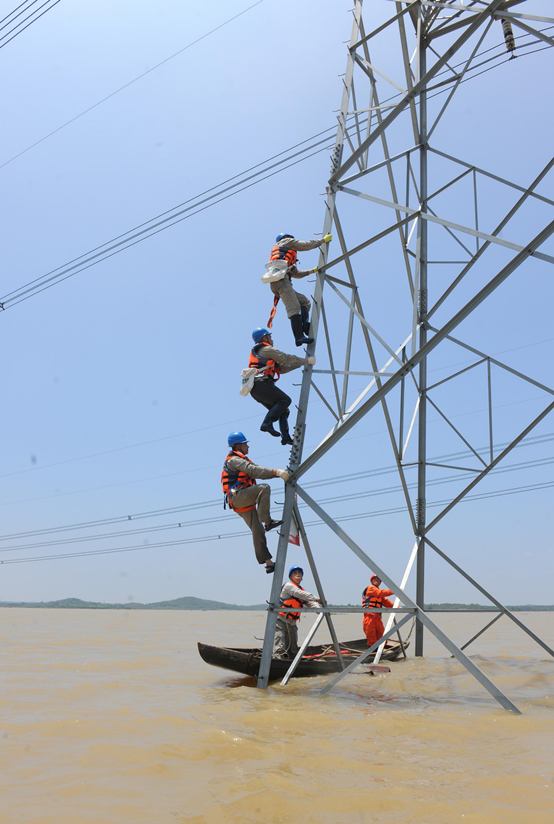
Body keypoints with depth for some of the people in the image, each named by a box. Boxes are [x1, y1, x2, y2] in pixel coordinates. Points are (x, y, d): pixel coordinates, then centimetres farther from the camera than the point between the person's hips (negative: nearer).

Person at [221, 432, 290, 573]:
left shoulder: (243, 460, 27)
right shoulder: (234, 460, -5)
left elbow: (258, 471, 19)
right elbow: (254, 471, -20)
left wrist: (280, 473, 5)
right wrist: (276, 472, -27)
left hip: (245, 502, 9)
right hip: (237, 497, -9)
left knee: (258, 530, 2)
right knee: (264, 488, -28)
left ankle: (267, 562, 1)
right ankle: (267, 522, -31)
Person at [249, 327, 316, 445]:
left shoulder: (256, 353, 33)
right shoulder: (267, 349, 4)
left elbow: (281, 368, 31)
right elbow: (287, 358, -3)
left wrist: (300, 364, 29)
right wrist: (306, 360, 5)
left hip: (254, 389, 9)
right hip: (262, 383, -9)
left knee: (281, 409, 9)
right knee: (285, 400, -14)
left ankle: (286, 437, -3)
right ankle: (267, 423, -25)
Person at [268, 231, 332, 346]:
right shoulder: (286, 241, 20)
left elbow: (296, 273, 40)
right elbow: (307, 245, 17)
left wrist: (312, 271, 41)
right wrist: (324, 240, 27)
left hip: (275, 284, 9)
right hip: (281, 278, -9)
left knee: (305, 301, 7)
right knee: (294, 307, -20)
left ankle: (305, 325, -16)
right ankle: (299, 337, -32)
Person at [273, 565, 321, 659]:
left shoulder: (302, 590, 17)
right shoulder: (288, 585, -6)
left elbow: (310, 603, 5)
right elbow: (300, 594, -22)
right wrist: (316, 599, -26)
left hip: (292, 623, 9)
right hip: (280, 620, -8)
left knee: (293, 651, 12)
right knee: (279, 649, -18)